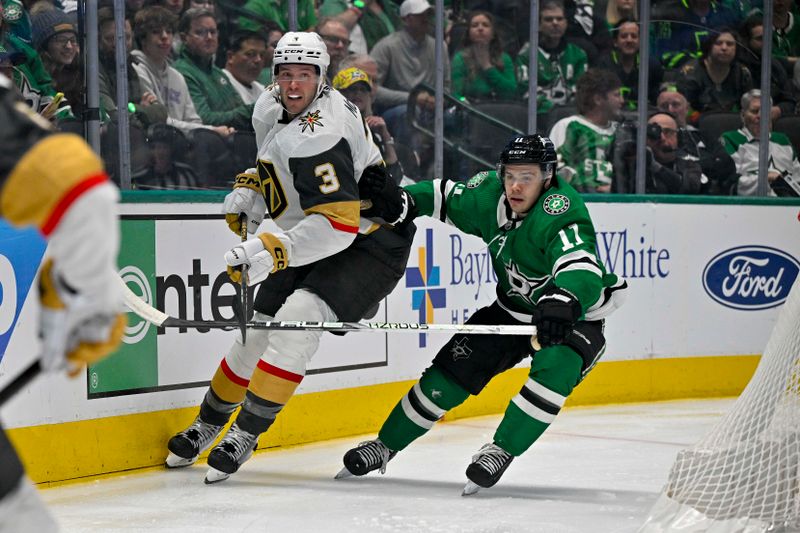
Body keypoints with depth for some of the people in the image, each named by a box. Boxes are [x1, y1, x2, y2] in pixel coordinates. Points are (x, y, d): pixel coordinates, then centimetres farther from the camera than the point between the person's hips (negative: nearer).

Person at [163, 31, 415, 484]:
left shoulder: (317, 136, -30)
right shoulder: (270, 108, -1)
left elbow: (338, 223, -36)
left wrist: (273, 250, -44)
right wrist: (250, 188, 4)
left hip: (370, 243, -9)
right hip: (312, 244, 9)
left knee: (297, 319, -28)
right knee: (258, 327, 9)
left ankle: (245, 434, -21)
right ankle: (208, 425, 28)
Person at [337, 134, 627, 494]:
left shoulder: (561, 213, -32)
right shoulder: (490, 196, -12)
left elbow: (582, 270, -49)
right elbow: (446, 197, 8)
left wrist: (562, 303, -70)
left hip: (574, 317, -6)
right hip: (513, 309, 6)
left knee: (555, 369, -34)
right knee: (455, 367, -1)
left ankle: (501, 451, -21)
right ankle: (385, 445, 13)